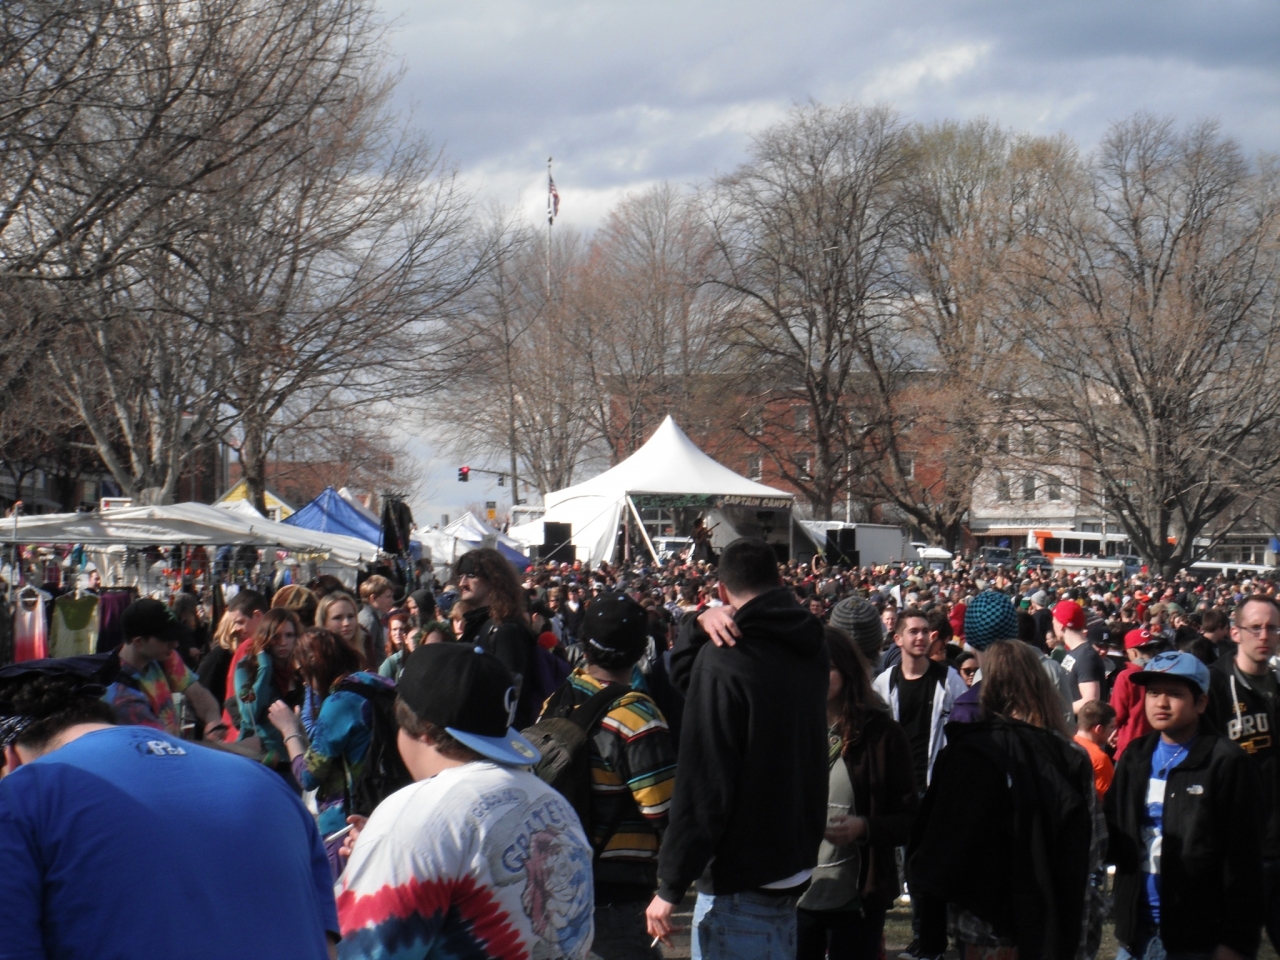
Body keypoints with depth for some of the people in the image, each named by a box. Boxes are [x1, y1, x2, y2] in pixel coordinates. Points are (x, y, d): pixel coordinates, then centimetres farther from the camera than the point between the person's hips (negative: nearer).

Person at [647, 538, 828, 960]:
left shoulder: (723, 659, -17)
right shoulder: (807, 646, 7)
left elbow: (702, 786, -21)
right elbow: (687, 675, 15)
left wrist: (670, 888, -15)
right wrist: (700, 624, -4)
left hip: (740, 880, -8)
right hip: (795, 866, 9)